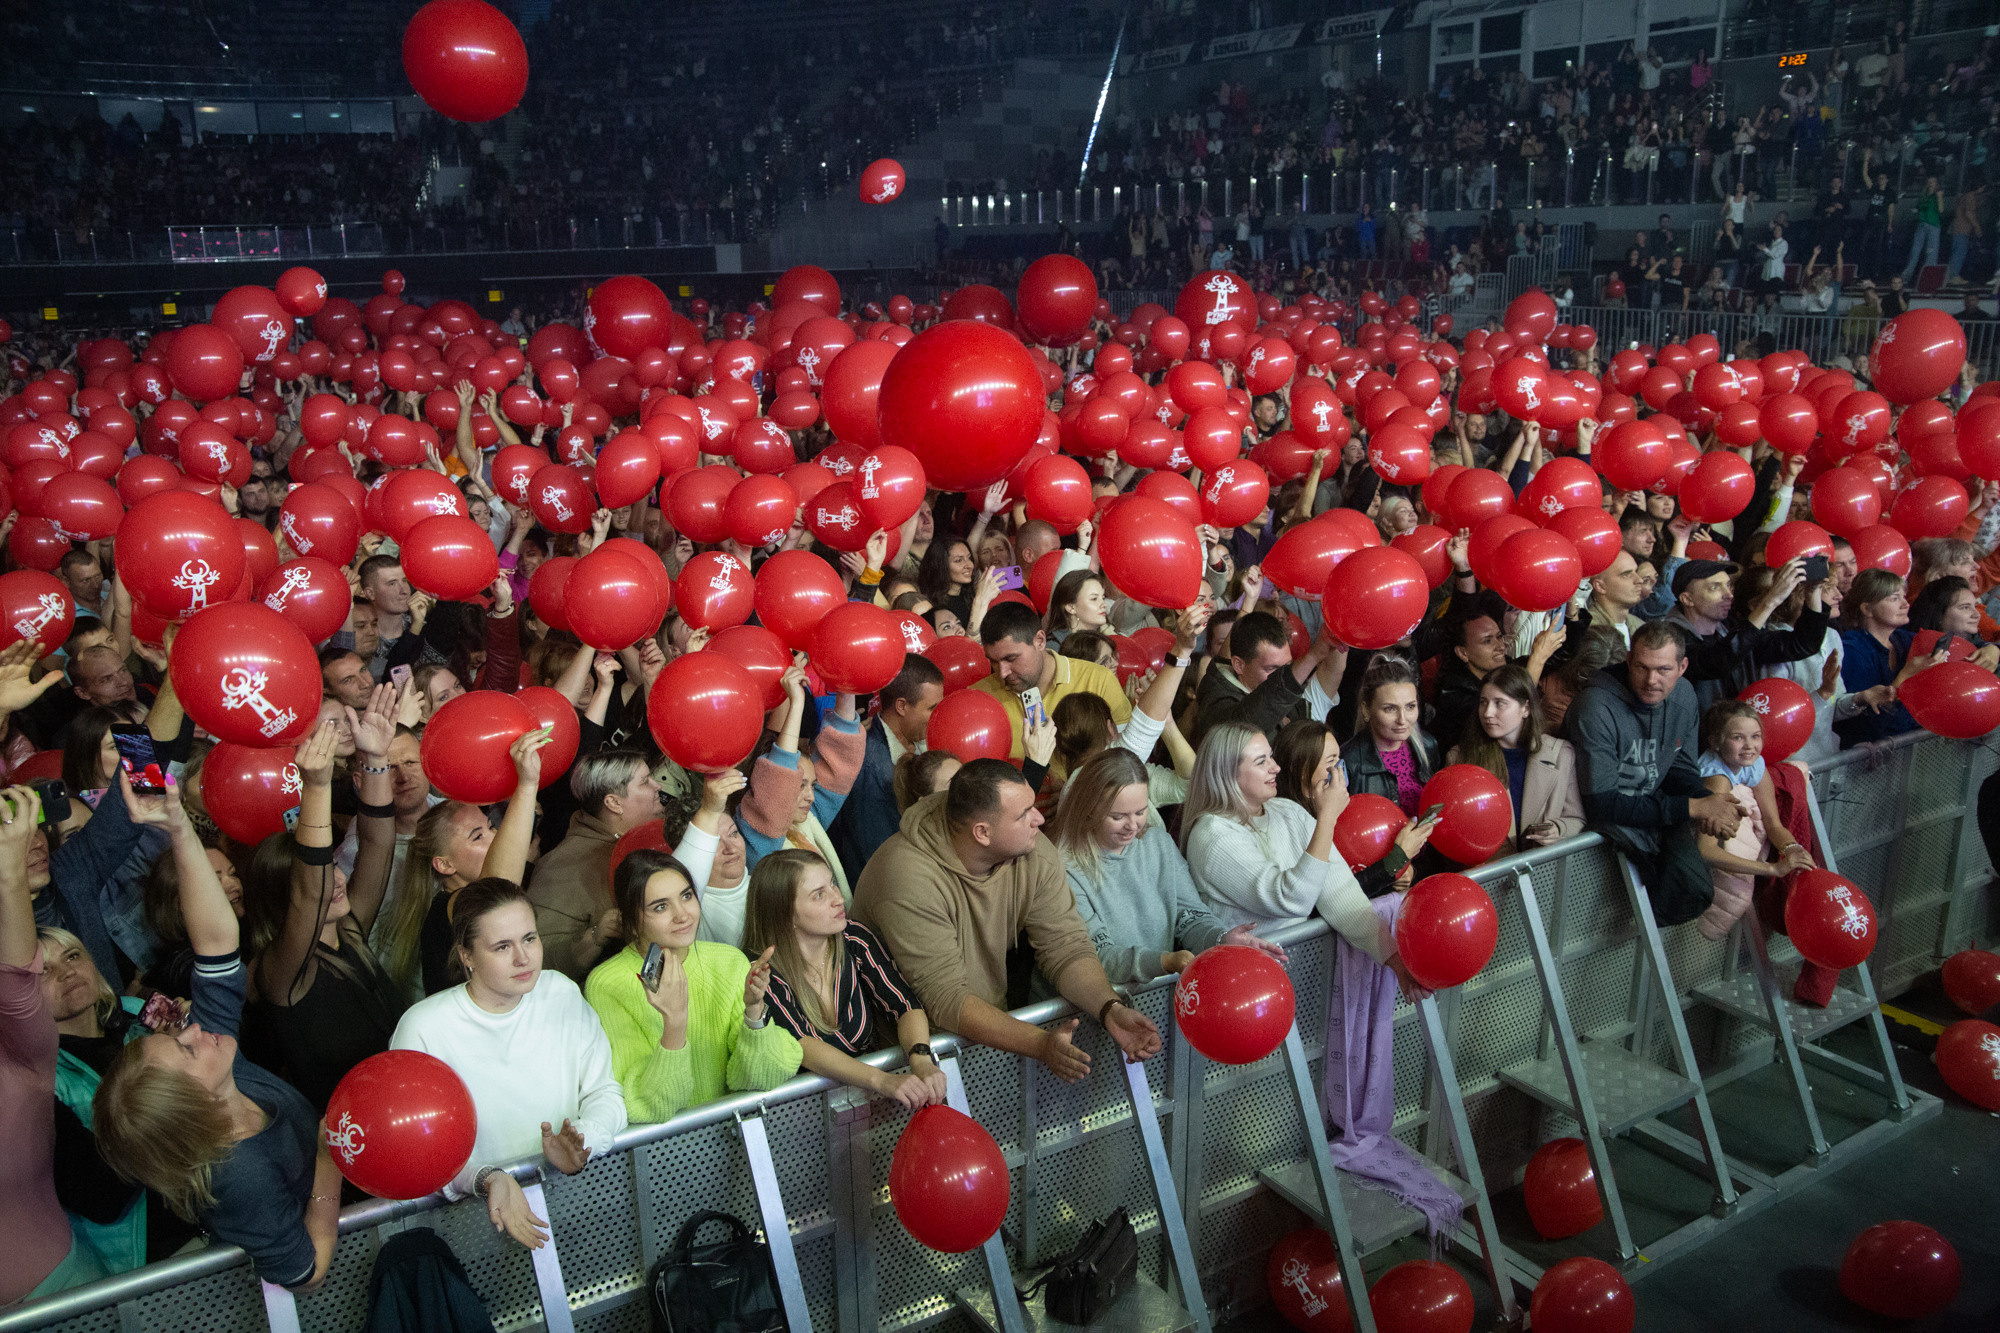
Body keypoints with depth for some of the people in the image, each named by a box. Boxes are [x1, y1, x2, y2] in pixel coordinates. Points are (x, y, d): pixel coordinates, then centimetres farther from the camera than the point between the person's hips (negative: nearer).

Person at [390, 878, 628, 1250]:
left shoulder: (562, 994, 2)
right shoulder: (424, 1028, -9)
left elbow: (604, 1092, 4)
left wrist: (580, 1144, -17)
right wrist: (485, 1179, -26)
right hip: (476, 1218, -2)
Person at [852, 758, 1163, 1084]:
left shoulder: (1036, 854, -8)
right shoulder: (910, 880, -28)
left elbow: (1065, 947, -4)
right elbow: (945, 999, -29)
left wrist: (1111, 1009, -23)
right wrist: (1040, 1044, -39)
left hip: (994, 1022, 5)